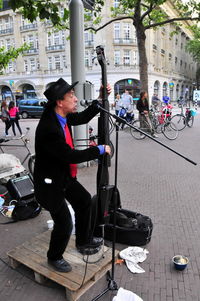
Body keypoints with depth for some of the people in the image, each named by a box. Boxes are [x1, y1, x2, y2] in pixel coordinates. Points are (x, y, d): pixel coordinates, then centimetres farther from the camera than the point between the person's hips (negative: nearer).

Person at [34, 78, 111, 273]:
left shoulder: (61, 116, -6)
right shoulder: (48, 128, -32)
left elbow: (83, 118, 11)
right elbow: (72, 156, -29)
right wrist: (100, 150, -18)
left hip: (65, 176, 9)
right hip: (50, 182, -9)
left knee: (85, 201, 20)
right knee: (64, 223, 0)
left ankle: (84, 240, 43)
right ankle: (54, 257, 32)